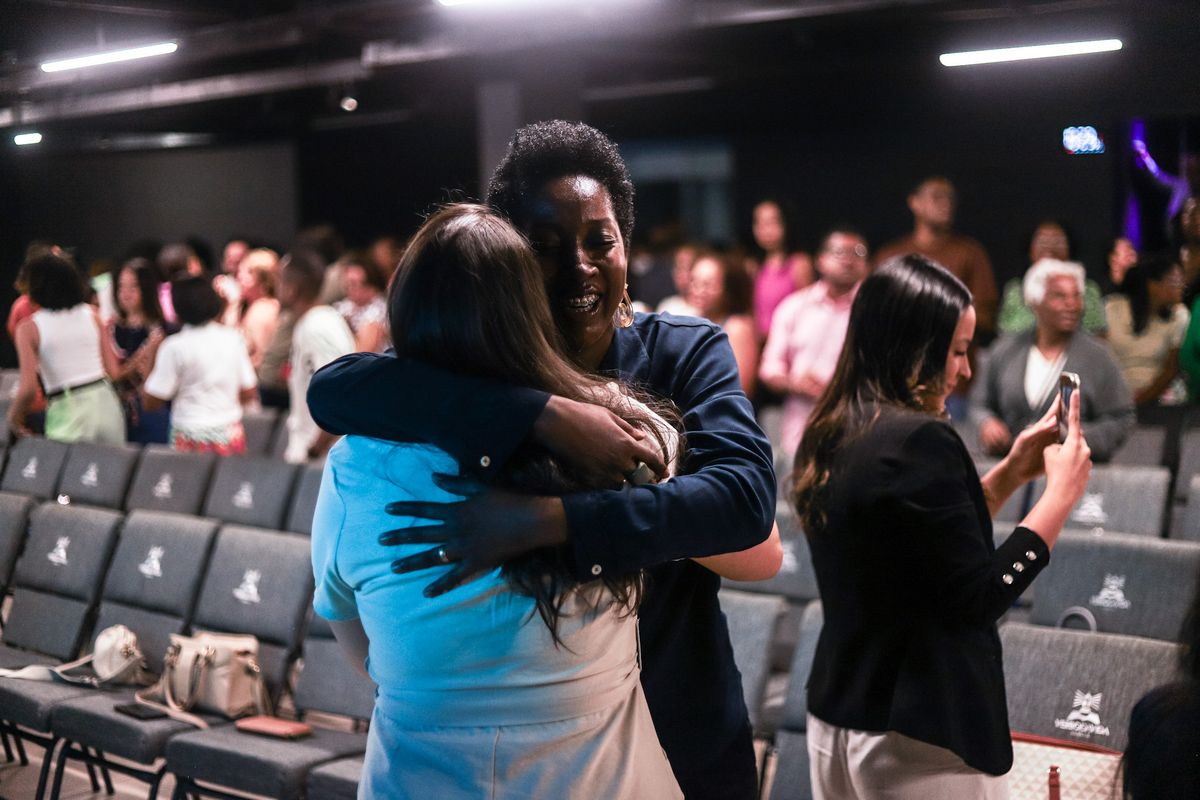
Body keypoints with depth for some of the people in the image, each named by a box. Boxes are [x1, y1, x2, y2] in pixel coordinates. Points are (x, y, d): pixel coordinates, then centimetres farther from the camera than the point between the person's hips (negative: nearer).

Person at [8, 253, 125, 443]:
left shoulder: (29, 328, -3)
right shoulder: (91, 314, 7)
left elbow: (29, 388, -11)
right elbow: (113, 371, 5)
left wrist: (13, 417, 6)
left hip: (68, 412, -4)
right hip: (105, 401, 4)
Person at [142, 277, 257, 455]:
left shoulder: (174, 347, -10)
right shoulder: (233, 338, 2)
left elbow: (151, 403, -7)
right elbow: (249, 394, 6)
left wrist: (152, 360, 4)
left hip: (192, 440, -4)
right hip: (231, 436, 4)